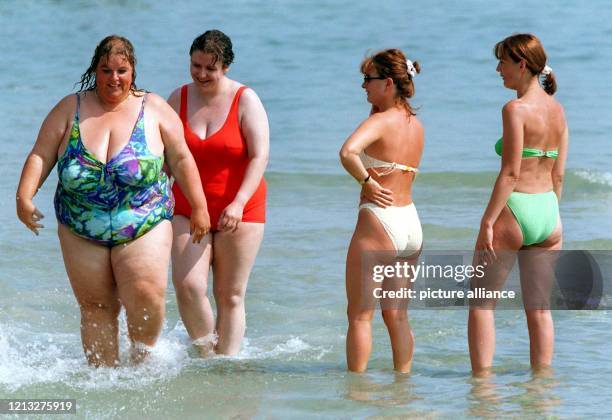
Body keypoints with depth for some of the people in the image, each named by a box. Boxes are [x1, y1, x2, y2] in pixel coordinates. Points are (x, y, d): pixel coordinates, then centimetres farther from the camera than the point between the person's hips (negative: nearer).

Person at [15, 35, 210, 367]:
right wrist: (24, 197, -13)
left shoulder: (154, 109, 3)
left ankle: (143, 359, 8)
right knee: (95, 306, 2)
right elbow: (40, 156, 2)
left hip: (144, 227, -2)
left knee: (146, 297, -16)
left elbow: (182, 159, 7)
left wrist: (199, 207, 5)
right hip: (81, 233, 2)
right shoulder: (70, 109, 5)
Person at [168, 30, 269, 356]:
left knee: (230, 296, 1)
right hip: (188, 210, 2)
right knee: (188, 285, -15)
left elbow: (260, 155, -13)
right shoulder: (179, 99, 4)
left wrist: (239, 203, -24)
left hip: (239, 214, -2)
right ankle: (205, 352, 4)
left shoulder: (245, 101, -6)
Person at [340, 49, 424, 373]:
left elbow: (348, 152, -33)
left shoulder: (380, 121, -15)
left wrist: (366, 181, -18)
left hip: (378, 222, -8)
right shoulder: (416, 125, 9)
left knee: (360, 315, 2)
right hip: (411, 222, 8)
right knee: (397, 315, 15)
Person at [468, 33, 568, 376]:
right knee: (539, 308, 11)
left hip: (514, 211, -7)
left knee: (482, 301, 5)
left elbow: (510, 173, -17)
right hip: (549, 213, 7)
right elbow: (559, 175, 12)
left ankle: (482, 377, 0)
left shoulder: (516, 109, -13)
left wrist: (487, 223, -16)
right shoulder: (557, 110, 9)